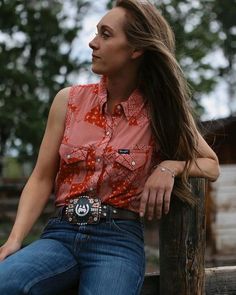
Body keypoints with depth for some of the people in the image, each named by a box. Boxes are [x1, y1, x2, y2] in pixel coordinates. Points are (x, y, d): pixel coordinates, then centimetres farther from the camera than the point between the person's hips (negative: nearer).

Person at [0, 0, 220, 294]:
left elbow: (211, 165, 14)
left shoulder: (161, 111, 3)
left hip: (119, 239, -1)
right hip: (60, 235, 1)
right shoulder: (68, 101, 6)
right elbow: (42, 179, 5)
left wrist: (170, 166, -7)